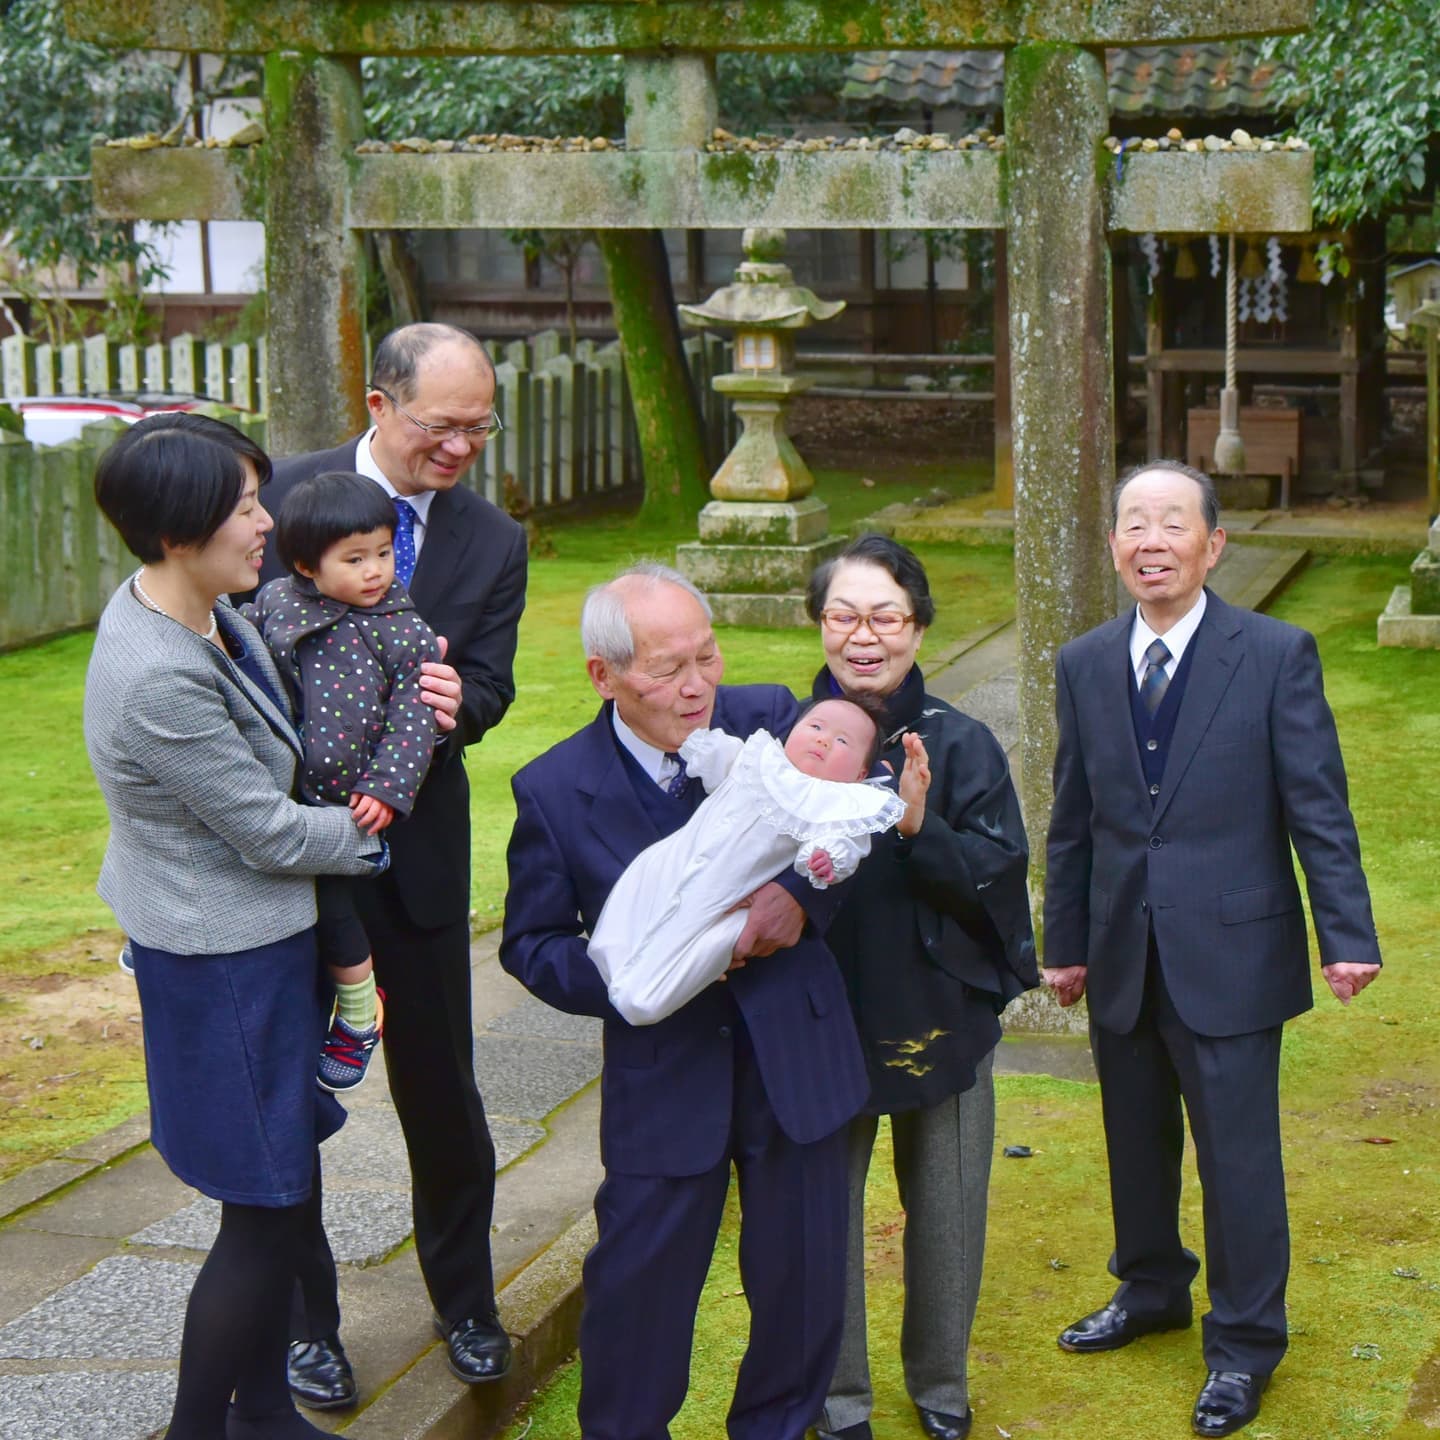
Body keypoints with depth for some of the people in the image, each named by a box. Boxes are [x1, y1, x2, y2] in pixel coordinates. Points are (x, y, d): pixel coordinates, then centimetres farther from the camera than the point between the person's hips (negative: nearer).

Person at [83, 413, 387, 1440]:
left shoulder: (199, 609, -1)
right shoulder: (159, 681, -30)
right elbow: (271, 833, -21)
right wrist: (371, 828, -3)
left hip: (248, 939, 9)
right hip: (225, 963, -9)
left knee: (284, 1193, 19)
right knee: (265, 1212, 3)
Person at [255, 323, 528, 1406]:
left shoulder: (493, 541, 2)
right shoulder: (283, 495, -7)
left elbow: (488, 690, -2)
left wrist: (450, 699, -26)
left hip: (418, 842, 2)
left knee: (440, 1080, 12)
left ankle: (465, 1300, 31)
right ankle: (307, 1319, 25)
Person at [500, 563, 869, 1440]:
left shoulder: (771, 720, -6)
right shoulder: (554, 791, -9)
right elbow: (531, 943, -1)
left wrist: (802, 897, -17)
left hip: (794, 1054, 2)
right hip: (663, 1075, -2)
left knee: (804, 1277, 14)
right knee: (640, 1287, 6)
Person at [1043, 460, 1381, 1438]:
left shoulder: (1276, 655, -7)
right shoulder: (1085, 667, 5)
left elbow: (1319, 807, -8)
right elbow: (1073, 820, 10)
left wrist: (1348, 937, -13)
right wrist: (1067, 942, 11)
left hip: (1230, 953, -4)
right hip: (1124, 956, 4)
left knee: (1238, 1151, 2)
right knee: (1137, 1138, 17)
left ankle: (1245, 1341, 19)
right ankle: (1152, 1290, 39)